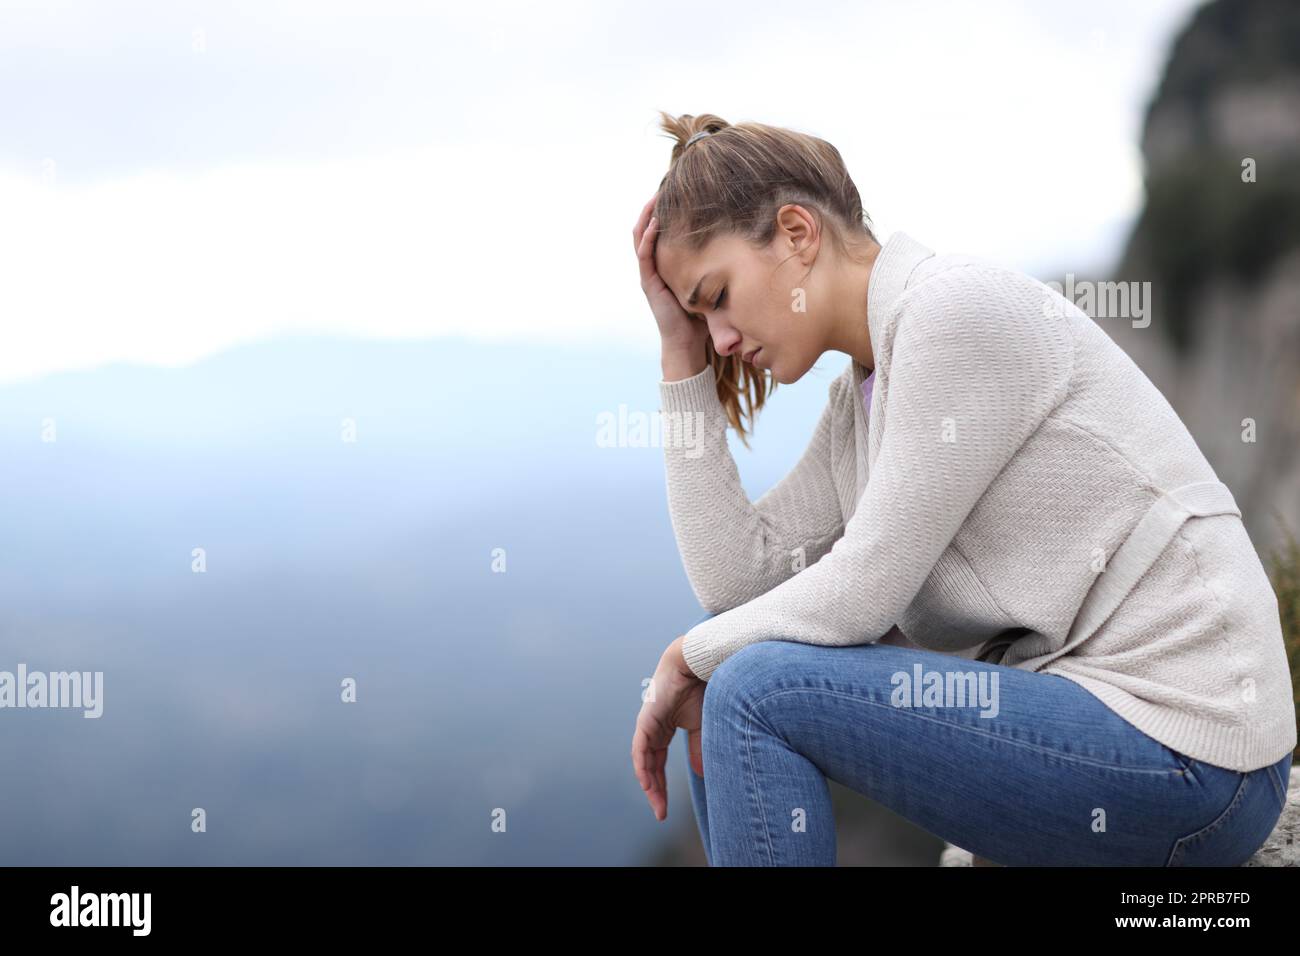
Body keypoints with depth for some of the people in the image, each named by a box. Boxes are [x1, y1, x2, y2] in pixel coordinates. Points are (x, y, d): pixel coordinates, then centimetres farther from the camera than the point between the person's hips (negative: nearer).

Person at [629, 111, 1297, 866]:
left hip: (1187, 749, -9)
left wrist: (691, 657, -1)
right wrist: (683, 357, 4)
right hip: (1080, 692, 9)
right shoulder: (863, 389, 12)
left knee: (759, 692, -17)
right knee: (735, 663, 8)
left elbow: (863, 589, -17)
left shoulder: (958, 307, -15)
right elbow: (738, 577, 2)